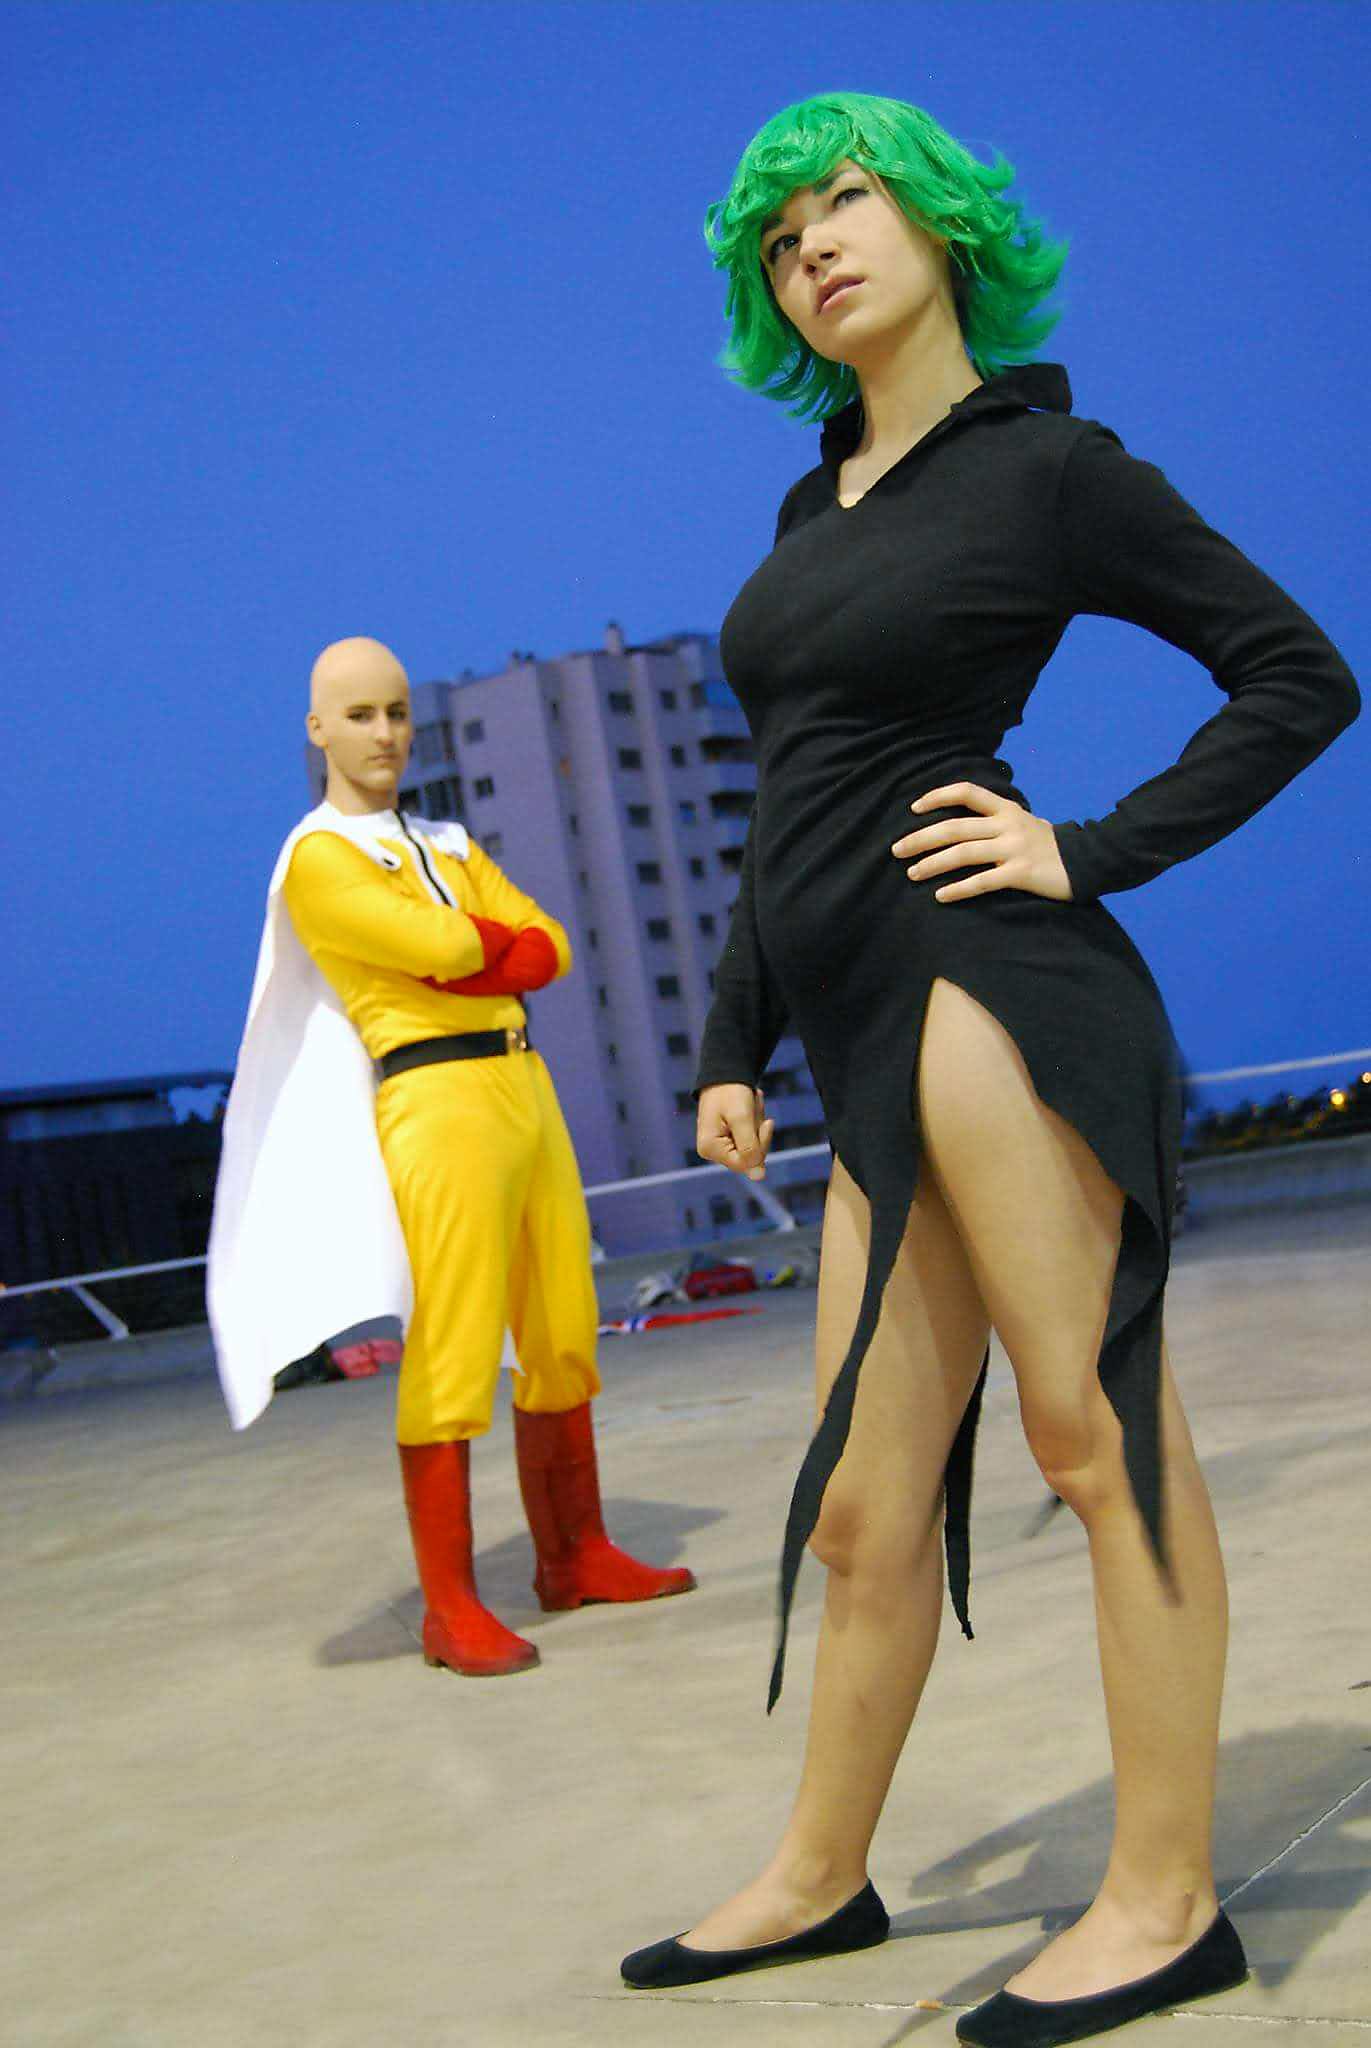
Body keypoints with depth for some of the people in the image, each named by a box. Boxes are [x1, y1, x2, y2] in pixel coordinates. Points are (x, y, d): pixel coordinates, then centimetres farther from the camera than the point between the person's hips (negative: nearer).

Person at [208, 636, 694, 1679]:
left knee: (563, 1346, 10)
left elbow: (552, 950, 8)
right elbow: (445, 947, -15)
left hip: (527, 1091, 8)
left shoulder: (450, 849, 20)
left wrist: (461, 960, -8)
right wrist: (495, 935, 5)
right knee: (450, 1362, -9)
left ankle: (575, 1556, 22)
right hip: (435, 1104, -7)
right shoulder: (317, 860, -4)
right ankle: (450, 1608, -3)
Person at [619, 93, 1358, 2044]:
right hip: (869, 1044, 7)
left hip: (984, 991, -7)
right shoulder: (814, 510, 20)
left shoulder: (1049, 467, 0)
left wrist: (1093, 853, -7)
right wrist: (733, 1041, 18)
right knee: (865, 1506, 12)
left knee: (1096, 1432, -3)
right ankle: (821, 1877, 24)